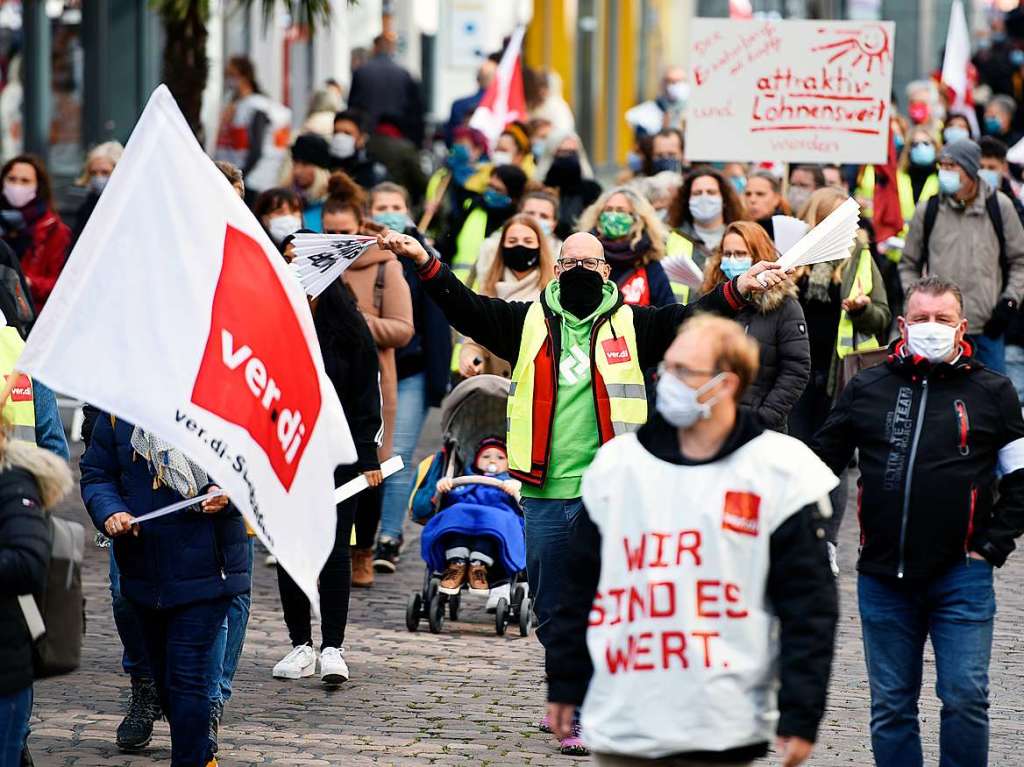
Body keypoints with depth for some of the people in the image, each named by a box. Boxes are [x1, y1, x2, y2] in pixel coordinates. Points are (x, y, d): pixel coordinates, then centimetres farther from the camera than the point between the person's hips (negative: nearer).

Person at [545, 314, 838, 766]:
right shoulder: (617, 464, 9)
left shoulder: (776, 472, -2)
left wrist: (800, 717, -8)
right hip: (621, 729, 3)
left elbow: (808, 607, -3)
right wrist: (565, 686, 14)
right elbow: (581, 588, 15)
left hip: (721, 731, -3)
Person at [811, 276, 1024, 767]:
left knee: (965, 698, -9)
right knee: (890, 707, 8)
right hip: (883, 577, 3)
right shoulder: (867, 389, 8)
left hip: (961, 578, -3)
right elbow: (821, 463, 15)